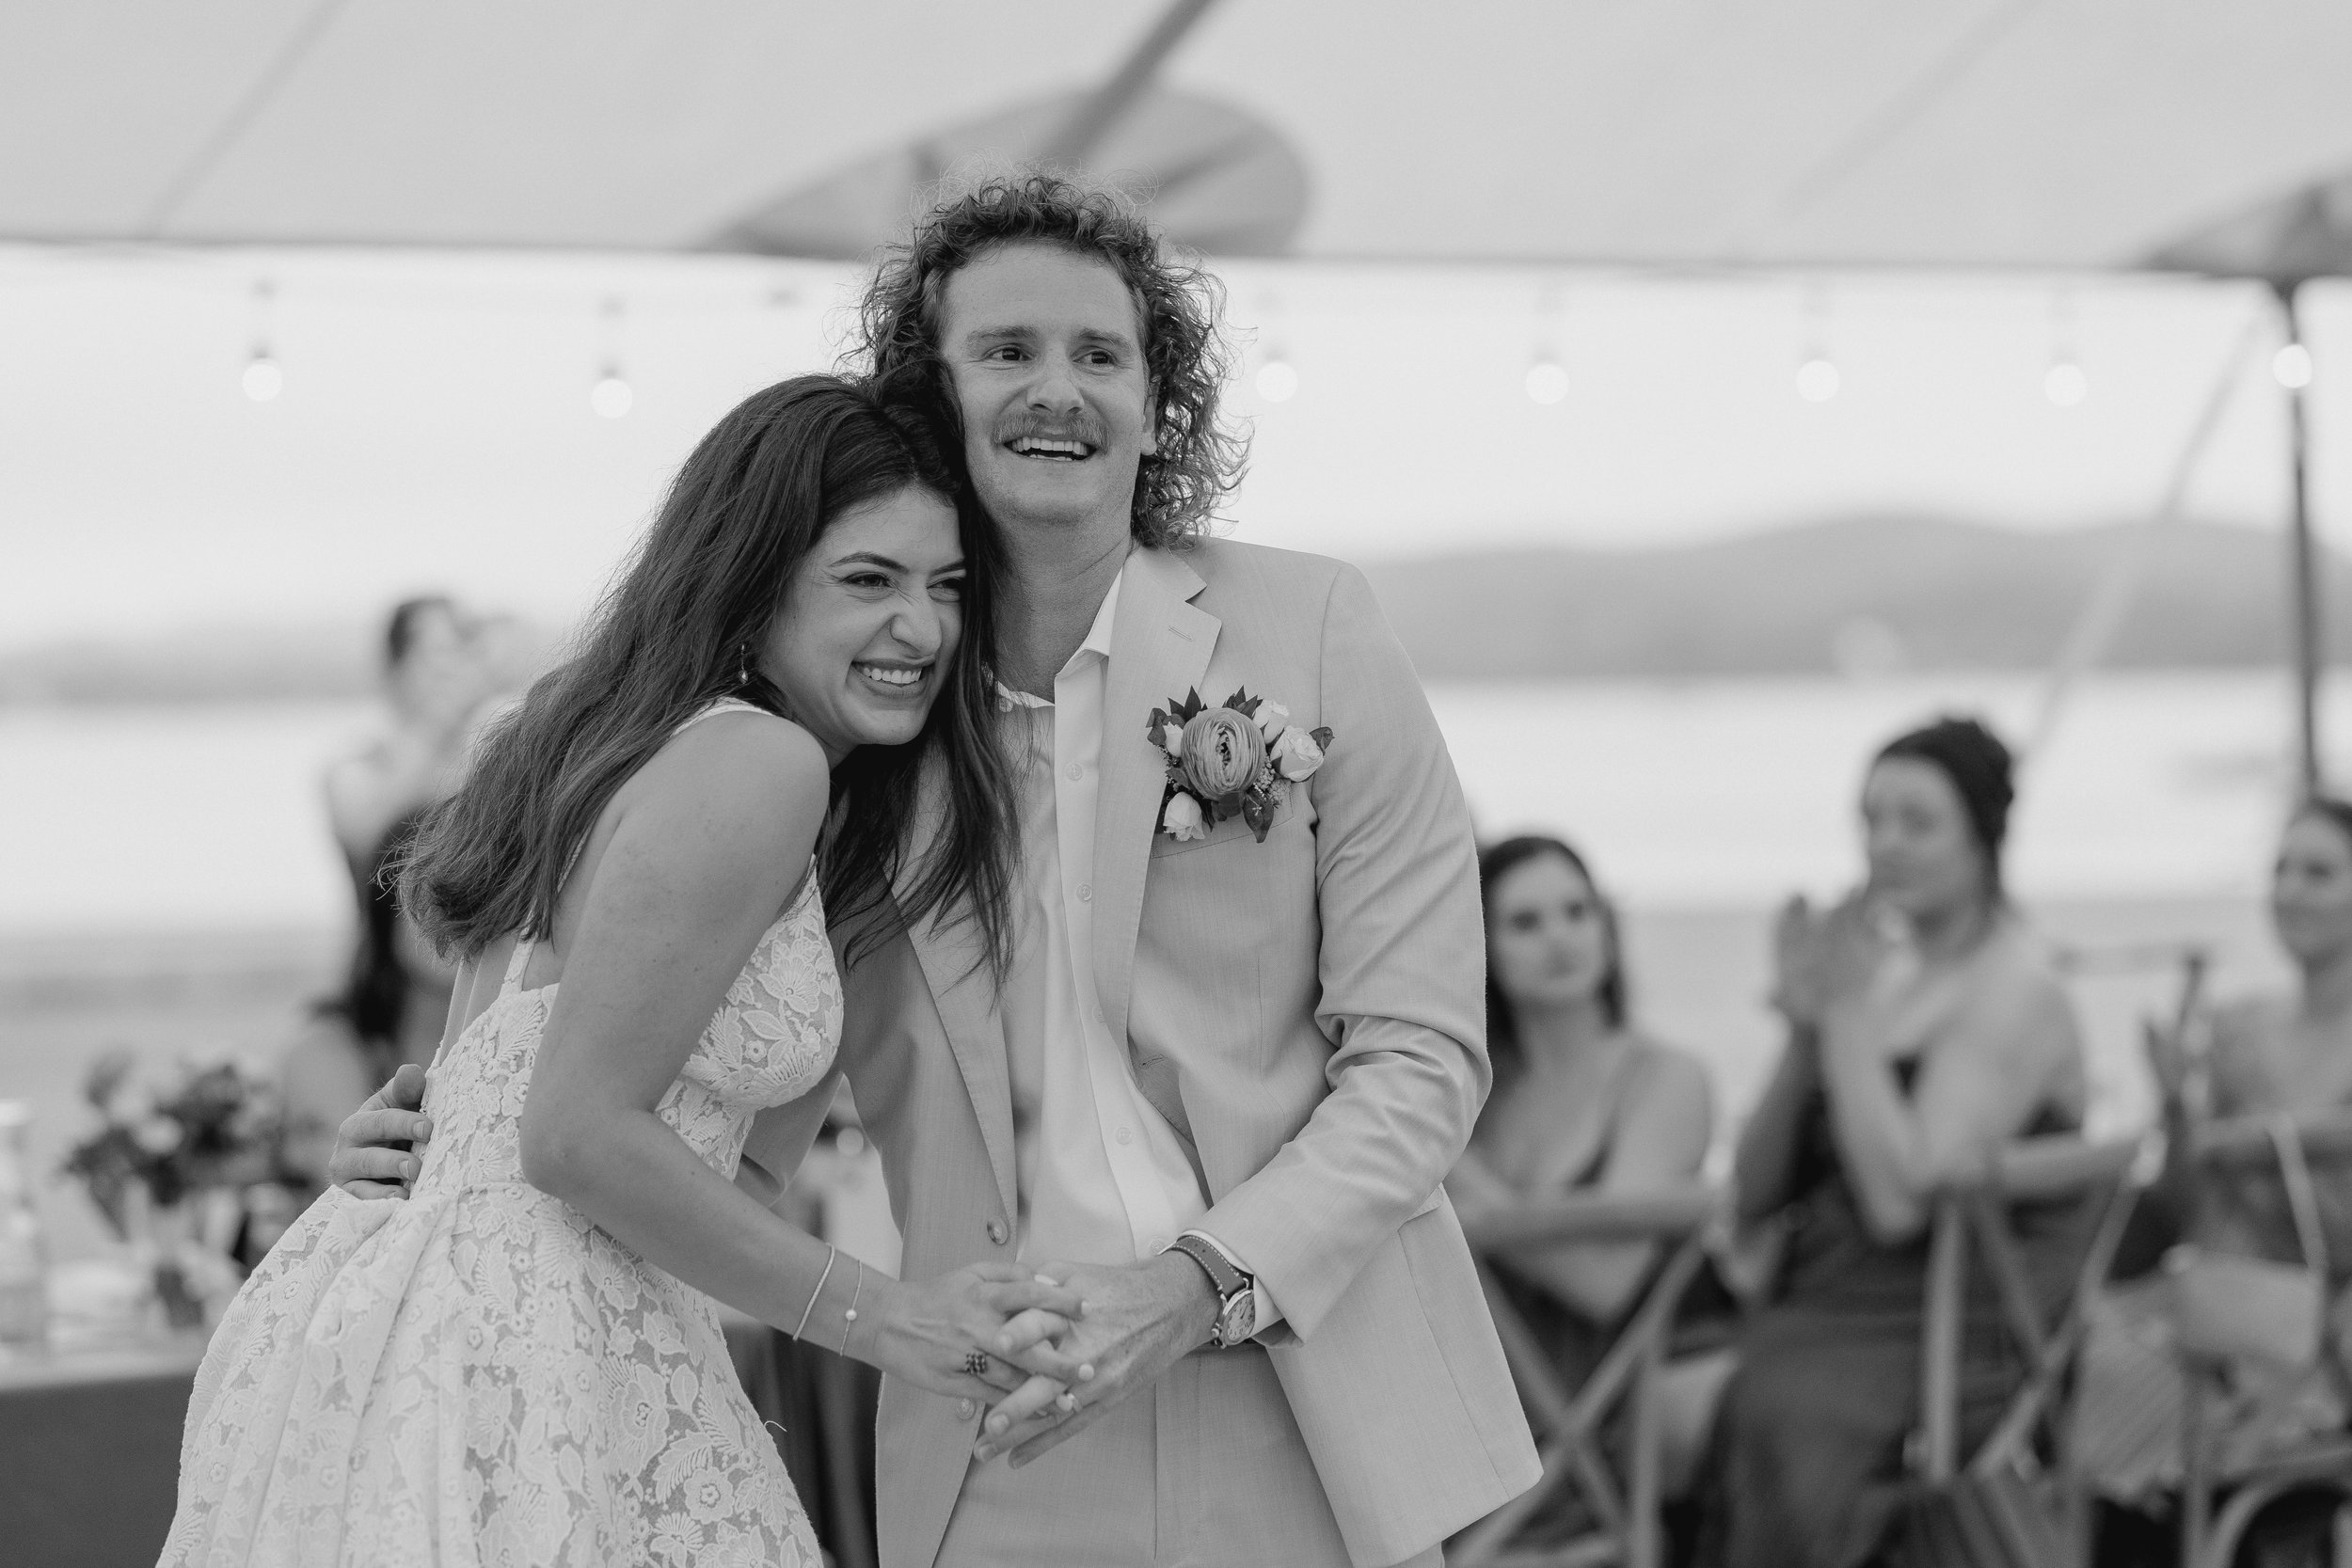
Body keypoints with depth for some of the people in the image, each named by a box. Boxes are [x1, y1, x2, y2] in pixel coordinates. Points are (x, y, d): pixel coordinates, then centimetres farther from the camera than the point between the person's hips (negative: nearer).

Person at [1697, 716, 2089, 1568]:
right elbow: (1754, 1195, 12)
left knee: (1756, 1411, -35)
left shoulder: (2016, 991, -6)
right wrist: (1804, 1027, -1)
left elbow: (1902, 1201, -19)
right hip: (1818, 1301, 6)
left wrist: (1850, 1014, -13)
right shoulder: (1887, 976, 16)